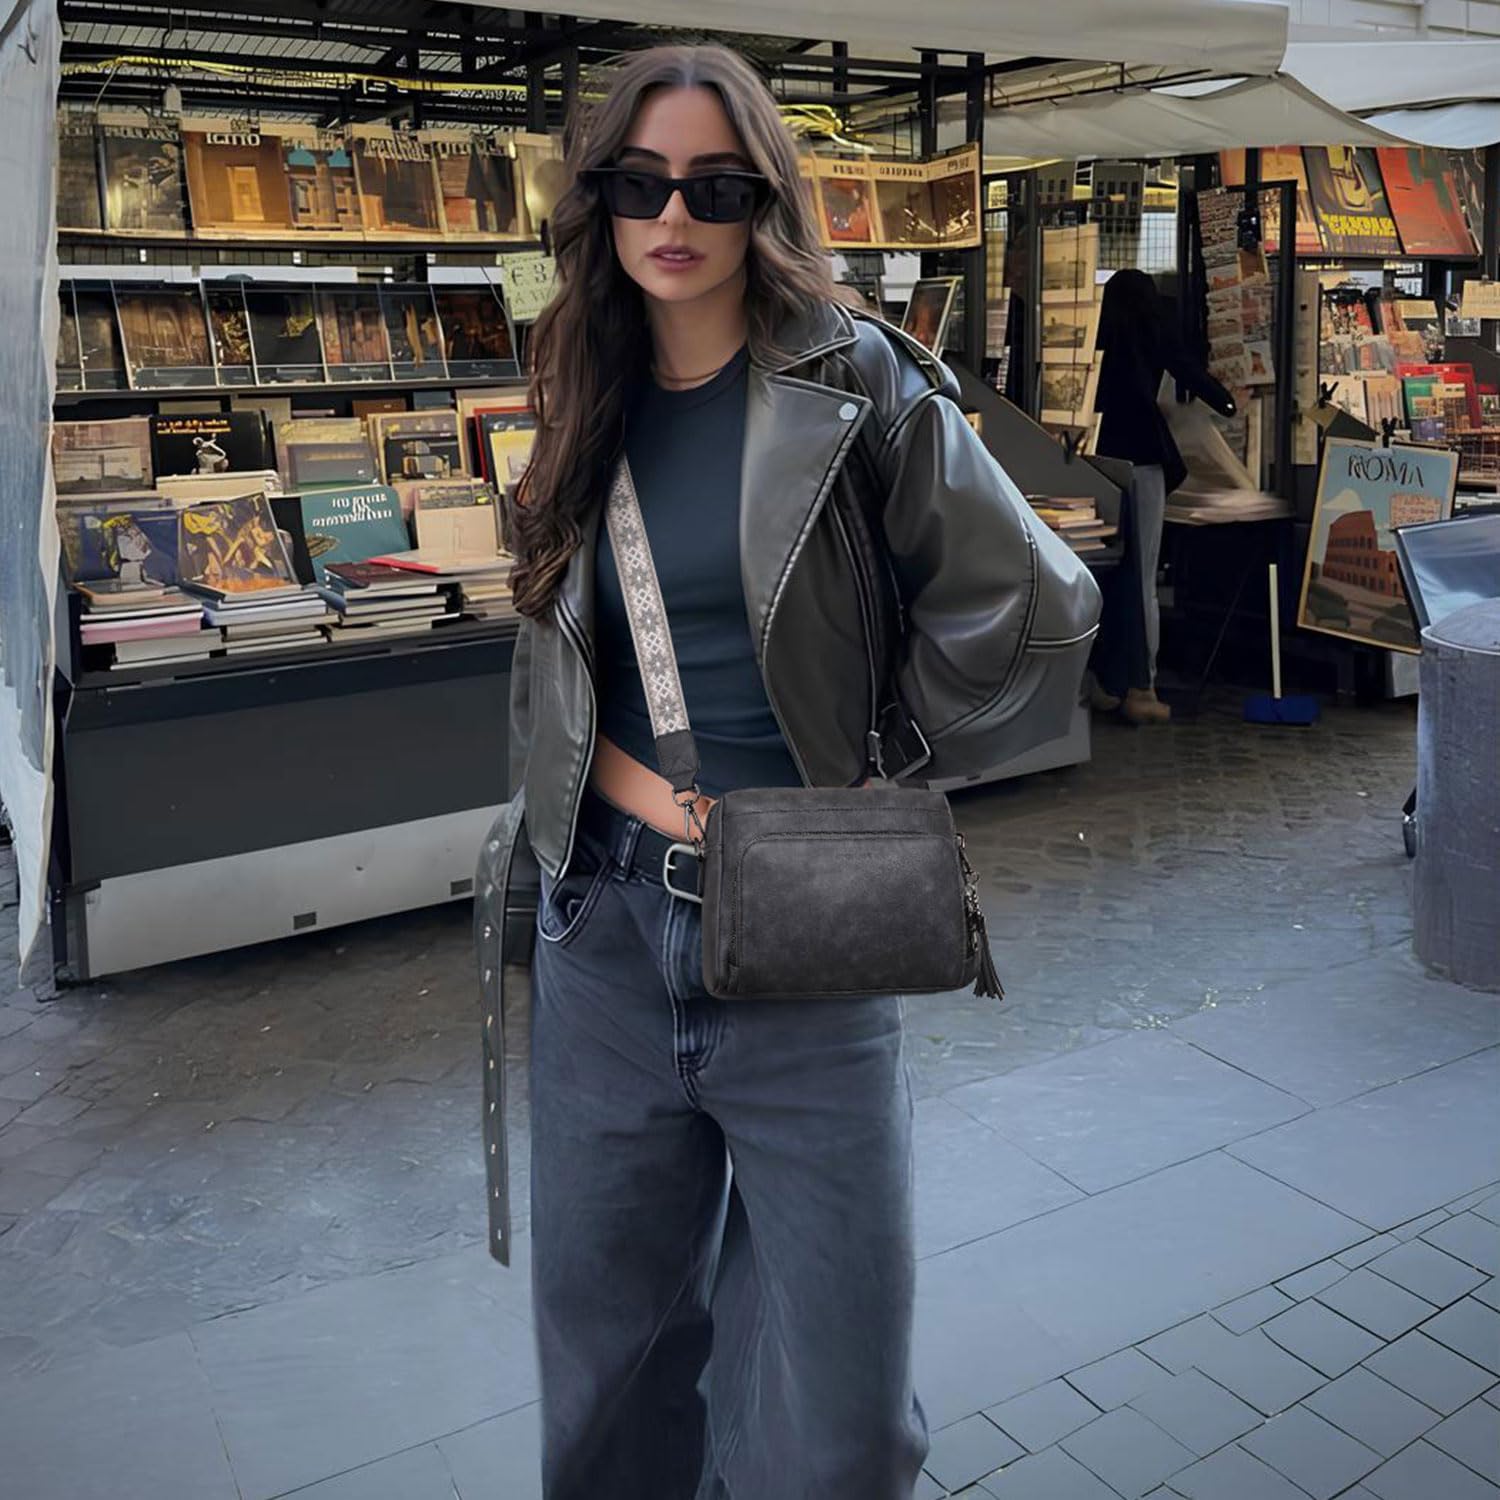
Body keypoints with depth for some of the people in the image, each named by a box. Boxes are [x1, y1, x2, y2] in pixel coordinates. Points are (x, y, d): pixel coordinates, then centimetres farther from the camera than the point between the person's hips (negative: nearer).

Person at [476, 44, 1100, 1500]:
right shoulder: (585, 413, 9)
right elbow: (550, 673, 14)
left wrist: (884, 764, 0)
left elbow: (1029, 611, -4)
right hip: (606, 918, 4)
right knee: (607, 1354, 17)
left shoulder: (854, 383, -4)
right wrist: (639, 789, -5)